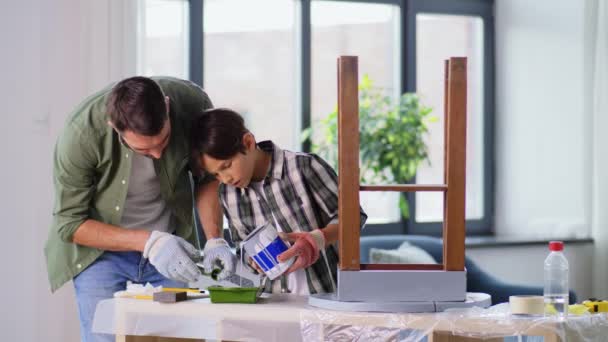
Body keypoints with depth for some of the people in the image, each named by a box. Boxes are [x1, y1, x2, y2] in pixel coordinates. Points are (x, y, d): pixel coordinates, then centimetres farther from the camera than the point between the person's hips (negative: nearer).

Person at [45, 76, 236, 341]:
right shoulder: (80, 135, -28)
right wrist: (149, 242, -27)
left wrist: (214, 240, -14)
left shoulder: (192, 103, -20)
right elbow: (70, 224, -17)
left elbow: (207, 176, -1)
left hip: (170, 248, 3)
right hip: (101, 250, -2)